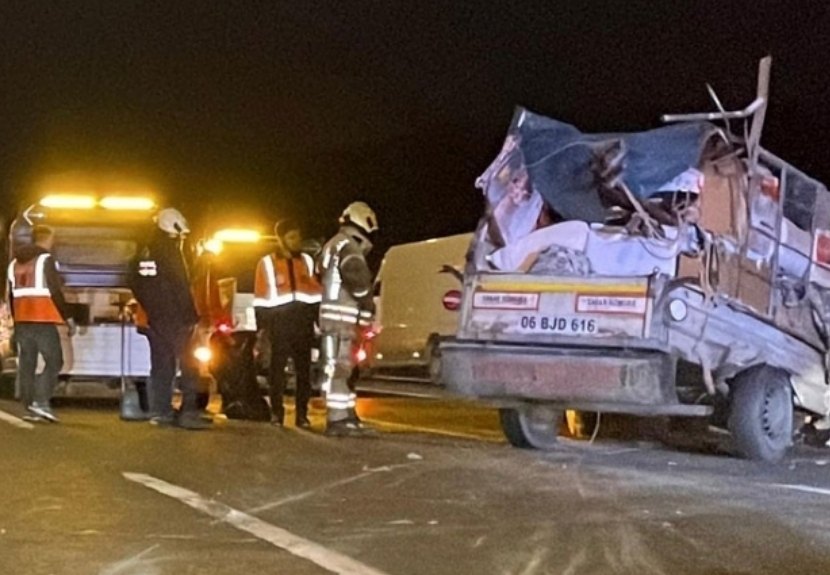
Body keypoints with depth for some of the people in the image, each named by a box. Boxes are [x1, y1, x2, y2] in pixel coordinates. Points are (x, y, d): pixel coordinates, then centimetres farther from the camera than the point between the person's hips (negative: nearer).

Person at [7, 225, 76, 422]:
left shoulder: (15, 262, 16)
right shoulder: (45, 260, -7)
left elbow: (11, 295, 19)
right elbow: (55, 292, -12)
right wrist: (68, 318, -6)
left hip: (22, 319, 7)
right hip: (43, 319, -7)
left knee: (26, 364, 8)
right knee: (54, 360, -5)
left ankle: (30, 407, 8)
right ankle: (41, 401, -18)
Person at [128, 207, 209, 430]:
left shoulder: (144, 256, 13)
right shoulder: (170, 253, -12)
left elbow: (136, 287, 19)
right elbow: (182, 288, -16)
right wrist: (191, 316, -12)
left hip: (155, 319, 8)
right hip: (174, 320, -8)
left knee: (161, 364, 12)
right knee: (188, 364, -6)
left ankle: (160, 411, 12)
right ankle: (188, 412, -12)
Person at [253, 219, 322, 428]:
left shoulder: (307, 261, 10)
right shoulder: (267, 263, 2)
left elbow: (317, 294, 12)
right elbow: (261, 300, 2)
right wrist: (263, 327, -4)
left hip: (303, 323, 3)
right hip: (279, 323, -2)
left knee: (304, 369, 5)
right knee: (277, 369, 2)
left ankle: (302, 414, 10)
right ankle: (276, 413, 9)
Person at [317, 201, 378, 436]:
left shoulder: (331, 246, 22)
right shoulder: (349, 247, -11)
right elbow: (357, 278, -23)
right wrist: (368, 303, -8)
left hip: (332, 316, 10)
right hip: (341, 317, -10)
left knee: (342, 367, 15)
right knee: (338, 368, -11)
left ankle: (347, 416, 20)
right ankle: (336, 420, -13)